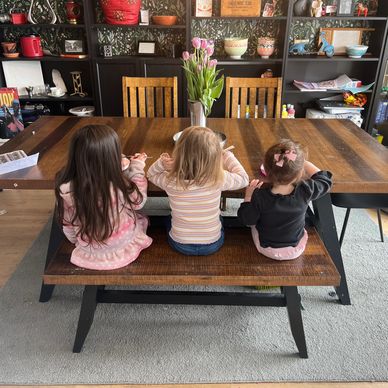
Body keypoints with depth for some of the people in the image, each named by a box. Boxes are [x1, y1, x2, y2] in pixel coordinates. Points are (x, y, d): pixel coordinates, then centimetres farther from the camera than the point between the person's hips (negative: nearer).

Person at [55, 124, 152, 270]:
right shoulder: (121, 187, -33)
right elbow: (138, 202, -9)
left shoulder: (65, 189, -26)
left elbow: (68, 224, -7)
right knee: (142, 219, 28)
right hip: (123, 251, -2)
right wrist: (137, 168, -2)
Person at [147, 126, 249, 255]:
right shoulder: (219, 179, -28)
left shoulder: (171, 181, -24)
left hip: (180, 245, 0)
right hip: (212, 245, 0)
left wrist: (161, 163, -21)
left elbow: (151, 174, 0)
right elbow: (244, 178, -6)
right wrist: (227, 155, 0)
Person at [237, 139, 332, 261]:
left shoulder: (259, 196, -33)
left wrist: (248, 196, -6)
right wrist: (303, 162, -2)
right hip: (296, 250, 2)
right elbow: (324, 179, -6)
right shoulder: (305, 191, -29)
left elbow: (246, 219, -15)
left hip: (267, 249, -1)